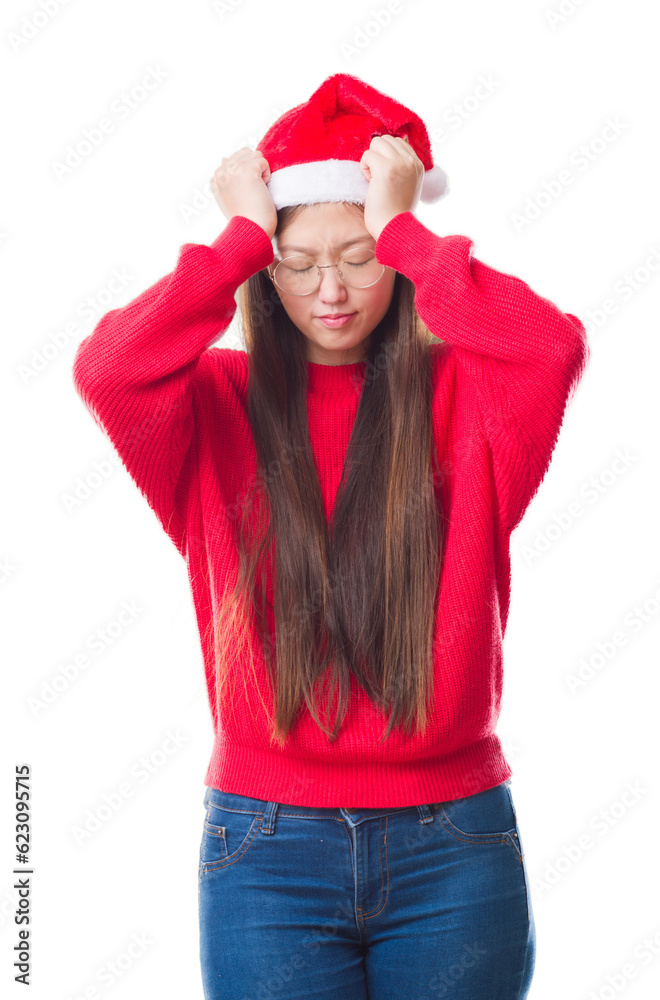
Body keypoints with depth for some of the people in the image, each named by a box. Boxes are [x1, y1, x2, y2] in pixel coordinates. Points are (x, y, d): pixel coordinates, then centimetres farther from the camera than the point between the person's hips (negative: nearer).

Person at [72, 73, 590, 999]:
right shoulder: (217, 404, 0)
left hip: (455, 844, 1)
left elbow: (554, 348, -21)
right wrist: (242, 233, -11)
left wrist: (400, 227, -13)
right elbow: (107, 372, -21)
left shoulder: (458, 392, 0)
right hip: (267, 844, 0)